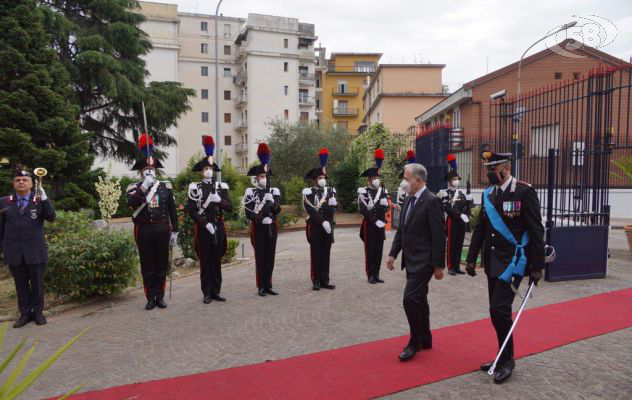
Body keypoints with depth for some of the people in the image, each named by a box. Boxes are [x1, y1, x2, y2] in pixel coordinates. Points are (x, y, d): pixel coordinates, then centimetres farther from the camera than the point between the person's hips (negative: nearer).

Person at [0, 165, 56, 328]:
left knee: (37, 283, 7)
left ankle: (38, 312, 19)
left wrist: (44, 199, -22)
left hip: (35, 252, -1)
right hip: (14, 252, 2)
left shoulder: (39, 200, 2)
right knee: (21, 285, 9)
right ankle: (25, 313, 19)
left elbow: (51, 218, -12)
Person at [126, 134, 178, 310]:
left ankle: (160, 296, 16)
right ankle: (150, 297, 13)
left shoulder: (166, 187, 7)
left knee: (162, 265, 6)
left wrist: (174, 231, 7)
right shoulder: (135, 188, 2)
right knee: (147, 266, 5)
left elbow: (172, 211, 9)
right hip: (144, 231, -1)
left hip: (162, 230, 2)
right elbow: (131, 203, -19)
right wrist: (144, 187, -23)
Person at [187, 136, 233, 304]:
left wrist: (219, 200, -17)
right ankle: (207, 293, 11)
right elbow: (191, 210, -6)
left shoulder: (222, 187, 7)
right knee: (205, 261, 2)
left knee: (217, 260, 8)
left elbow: (230, 208, 2)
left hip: (219, 227, 3)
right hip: (203, 228, -2)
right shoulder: (195, 187, -1)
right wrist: (206, 224, -14)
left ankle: (216, 291, 17)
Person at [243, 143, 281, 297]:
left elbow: (277, 210, -3)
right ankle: (261, 287, 8)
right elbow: (248, 213, -7)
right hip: (258, 228, -3)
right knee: (260, 257, -1)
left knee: (270, 257, 6)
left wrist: (272, 202, -22)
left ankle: (268, 285, 16)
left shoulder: (274, 191, 8)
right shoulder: (250, 192, -2)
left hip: (272, 228, 4)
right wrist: (261, 219, -22)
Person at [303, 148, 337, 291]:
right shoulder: (308, 192, -4)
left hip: (328, 227, 4)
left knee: (326, 254, 7)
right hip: (315, 227, -4)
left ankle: (325, 280, 14)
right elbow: (311, 211, -12)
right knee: (315, 254, 1)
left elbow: (333, 208, 7)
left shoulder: (331, 191, 12)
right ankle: (316, 281, 7)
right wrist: (323, 222, -16)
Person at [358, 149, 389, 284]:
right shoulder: (363, 192, -6)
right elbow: (363, 210, -13)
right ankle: (370, 275, 9)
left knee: (379, 250, 8)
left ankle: (376, 274, 16)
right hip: (369, 225, -5)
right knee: (370, 250, 1)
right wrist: (375, 221, -17)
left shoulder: (383, 191, 11)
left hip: (381, 224, 5)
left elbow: (386, 207, 11)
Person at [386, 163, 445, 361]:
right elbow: (401, 230, 16)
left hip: (423, 261, -9)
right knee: (419, 300, 16)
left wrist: (438, 265, -16)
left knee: (410, 298, -11)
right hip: (411, 260, 9)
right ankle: (425, 339, 29)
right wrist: (393, 253, 10)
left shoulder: (431, 201, -15)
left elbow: (439, 235, -17)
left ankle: (415, 341, 6)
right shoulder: (408, 200, 10)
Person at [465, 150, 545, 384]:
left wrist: (537, 267, -11)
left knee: (499, 309, -12)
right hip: (492, 263, 7)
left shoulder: (524, 192, -10)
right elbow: (480, 229, 13)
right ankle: (503, 358, 26)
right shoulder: (487, 194, 9)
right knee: (497, 311, 12)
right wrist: (471, 258, 8)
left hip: (513, 261, -6)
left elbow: (536, 231, -10)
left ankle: (507, 359, 7)